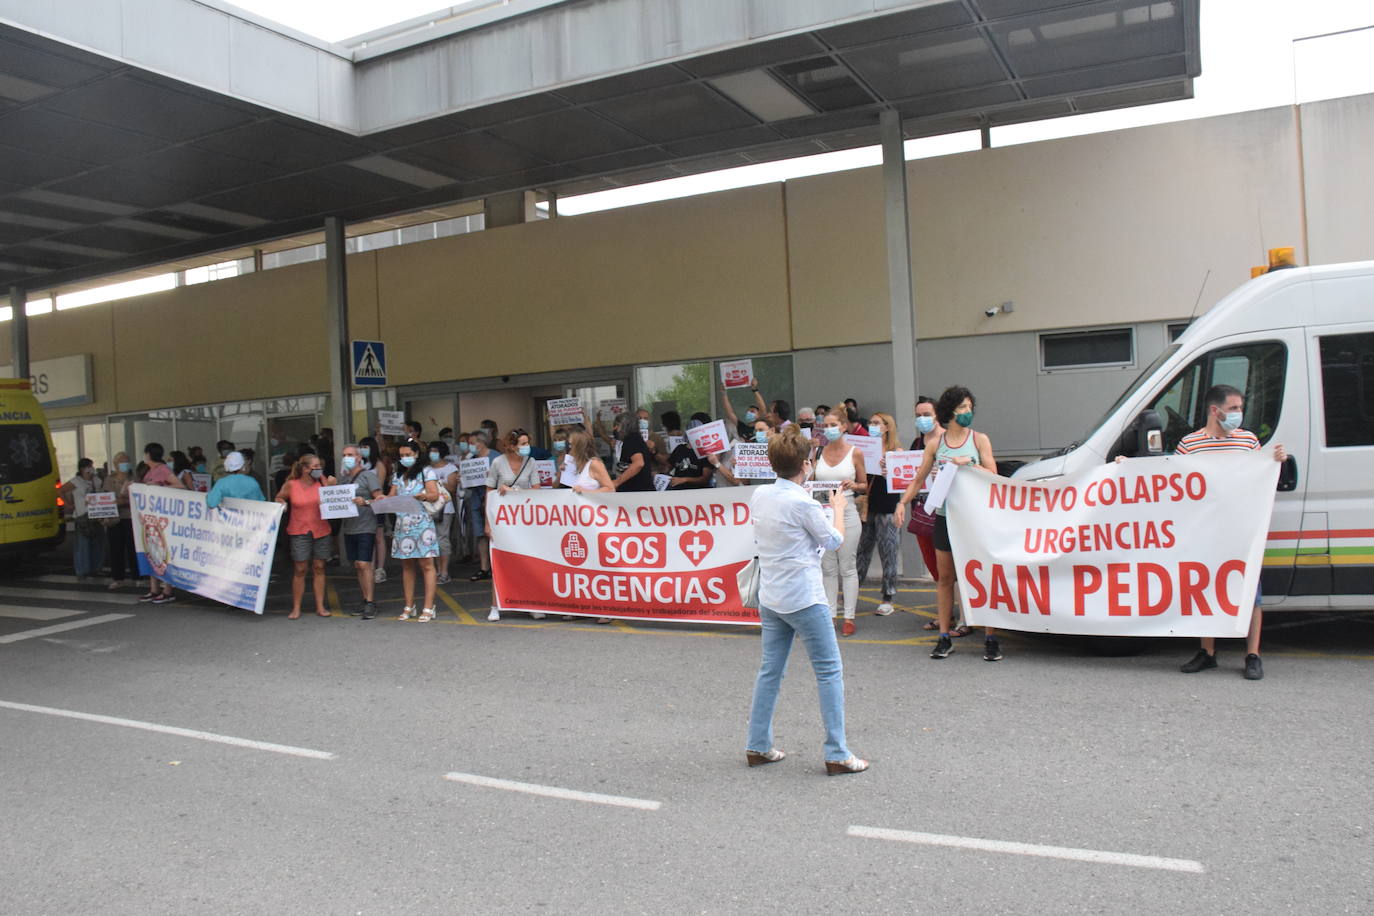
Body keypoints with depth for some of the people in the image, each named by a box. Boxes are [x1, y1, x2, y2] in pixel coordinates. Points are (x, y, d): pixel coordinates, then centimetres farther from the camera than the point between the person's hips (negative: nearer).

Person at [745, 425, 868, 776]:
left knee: (770, 670, 14)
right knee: (830, 671, 2)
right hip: (804, 598, -7)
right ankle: (837, 754, 4)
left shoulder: (760, 495, 3)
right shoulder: (803, 503, -17)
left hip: (770, 597, 7)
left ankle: (757, 746, 19)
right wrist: (839, 507, 12)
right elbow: (834, 542, -5)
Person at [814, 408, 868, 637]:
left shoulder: (855, 452, -1)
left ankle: (849, 617, 8)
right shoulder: (818, 452, 7)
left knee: (847, 567, 1)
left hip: (846, 512, -3)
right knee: (827, 567, 7)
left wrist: (853, 485, -15)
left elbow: (864, 486, 5)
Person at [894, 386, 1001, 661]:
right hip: (945, 516, 2)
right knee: (944, 578, 6)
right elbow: (919, 480, 9)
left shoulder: (979, 439, 4)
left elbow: (993, 476, -3)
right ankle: (944, 637, 14)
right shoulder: (936, 444, 8)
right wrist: (902, 502, -3)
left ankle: (990, 638, 2)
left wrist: (968, 463, -16)